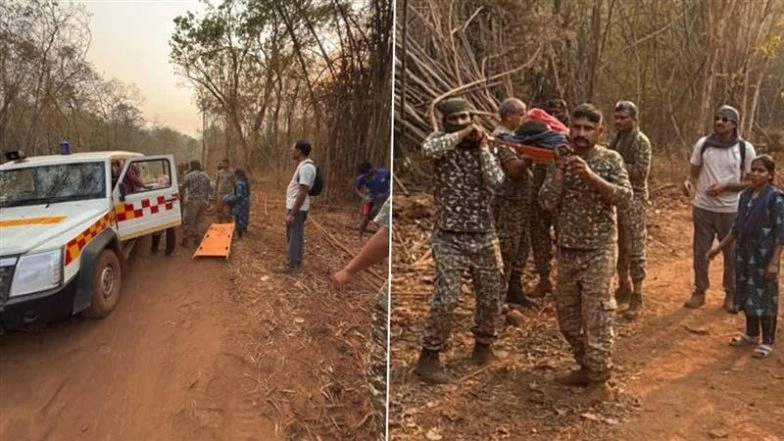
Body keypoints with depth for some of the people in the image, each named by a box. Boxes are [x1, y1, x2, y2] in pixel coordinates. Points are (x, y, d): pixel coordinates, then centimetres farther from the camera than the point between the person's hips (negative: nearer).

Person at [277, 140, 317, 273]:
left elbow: (303, 193, -24)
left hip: (297, 208, -10)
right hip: (295, 207, 10)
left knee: (293, 237, -2)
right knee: (297, 236, 17)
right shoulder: (303, 165, 12)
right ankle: (297, 261, 27)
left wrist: (292, 213, -23)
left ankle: (291, 265, 6)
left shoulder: (306, 167, -21)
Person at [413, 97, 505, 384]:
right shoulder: (441, 140, -1)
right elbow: (428, 149, -28)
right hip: (449, 237, -4)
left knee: (491, 297, 12)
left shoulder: (484, 148, 7)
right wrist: (462, 134, -19)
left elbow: (496, 181, -11)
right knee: (445, 299, -11)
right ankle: (428, 357, 4)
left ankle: (483, 342, 38)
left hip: (484, 236, 4)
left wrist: (481, 145, -8)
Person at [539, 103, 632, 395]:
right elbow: (547, 203, -6)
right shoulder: (560, 161, 4)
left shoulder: (611, 159, -5)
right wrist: (560, 171, -16)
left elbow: (625, 198, -17)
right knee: (566, 313, 13)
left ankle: (599, 376, 10)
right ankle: (586, 366, 31)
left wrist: (591, 176, -26)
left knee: (597, 314, -3)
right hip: (566, 250, 5)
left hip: (599, 250, -5)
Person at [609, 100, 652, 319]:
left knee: (635, 249, -5)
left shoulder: (641, 141, -10)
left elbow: (641, 171, -18)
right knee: (619, 246, 14)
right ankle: (624, 287, 27)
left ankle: (636, 297, 2)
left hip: (633, 199, -8)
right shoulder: (617, 138, 13)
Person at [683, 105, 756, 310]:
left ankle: (731, 293, 27)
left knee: (732, 253, 11)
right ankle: (699, 291, 24)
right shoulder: (703, 143, -1)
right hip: (703, 207, 2)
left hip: (731, 210, -1)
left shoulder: (745, 149, -6)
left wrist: (725, 187, -18)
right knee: (700, 251, 9)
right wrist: (689, 182, -18)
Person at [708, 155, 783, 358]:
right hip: (744, 252, 6)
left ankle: (767, 341, 18)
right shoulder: (745, 195, 5)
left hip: (764, 255, -6)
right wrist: (719, 248, 14)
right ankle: (751, 334, 33)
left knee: (765, 296, 4)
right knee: (747, 293, 16)